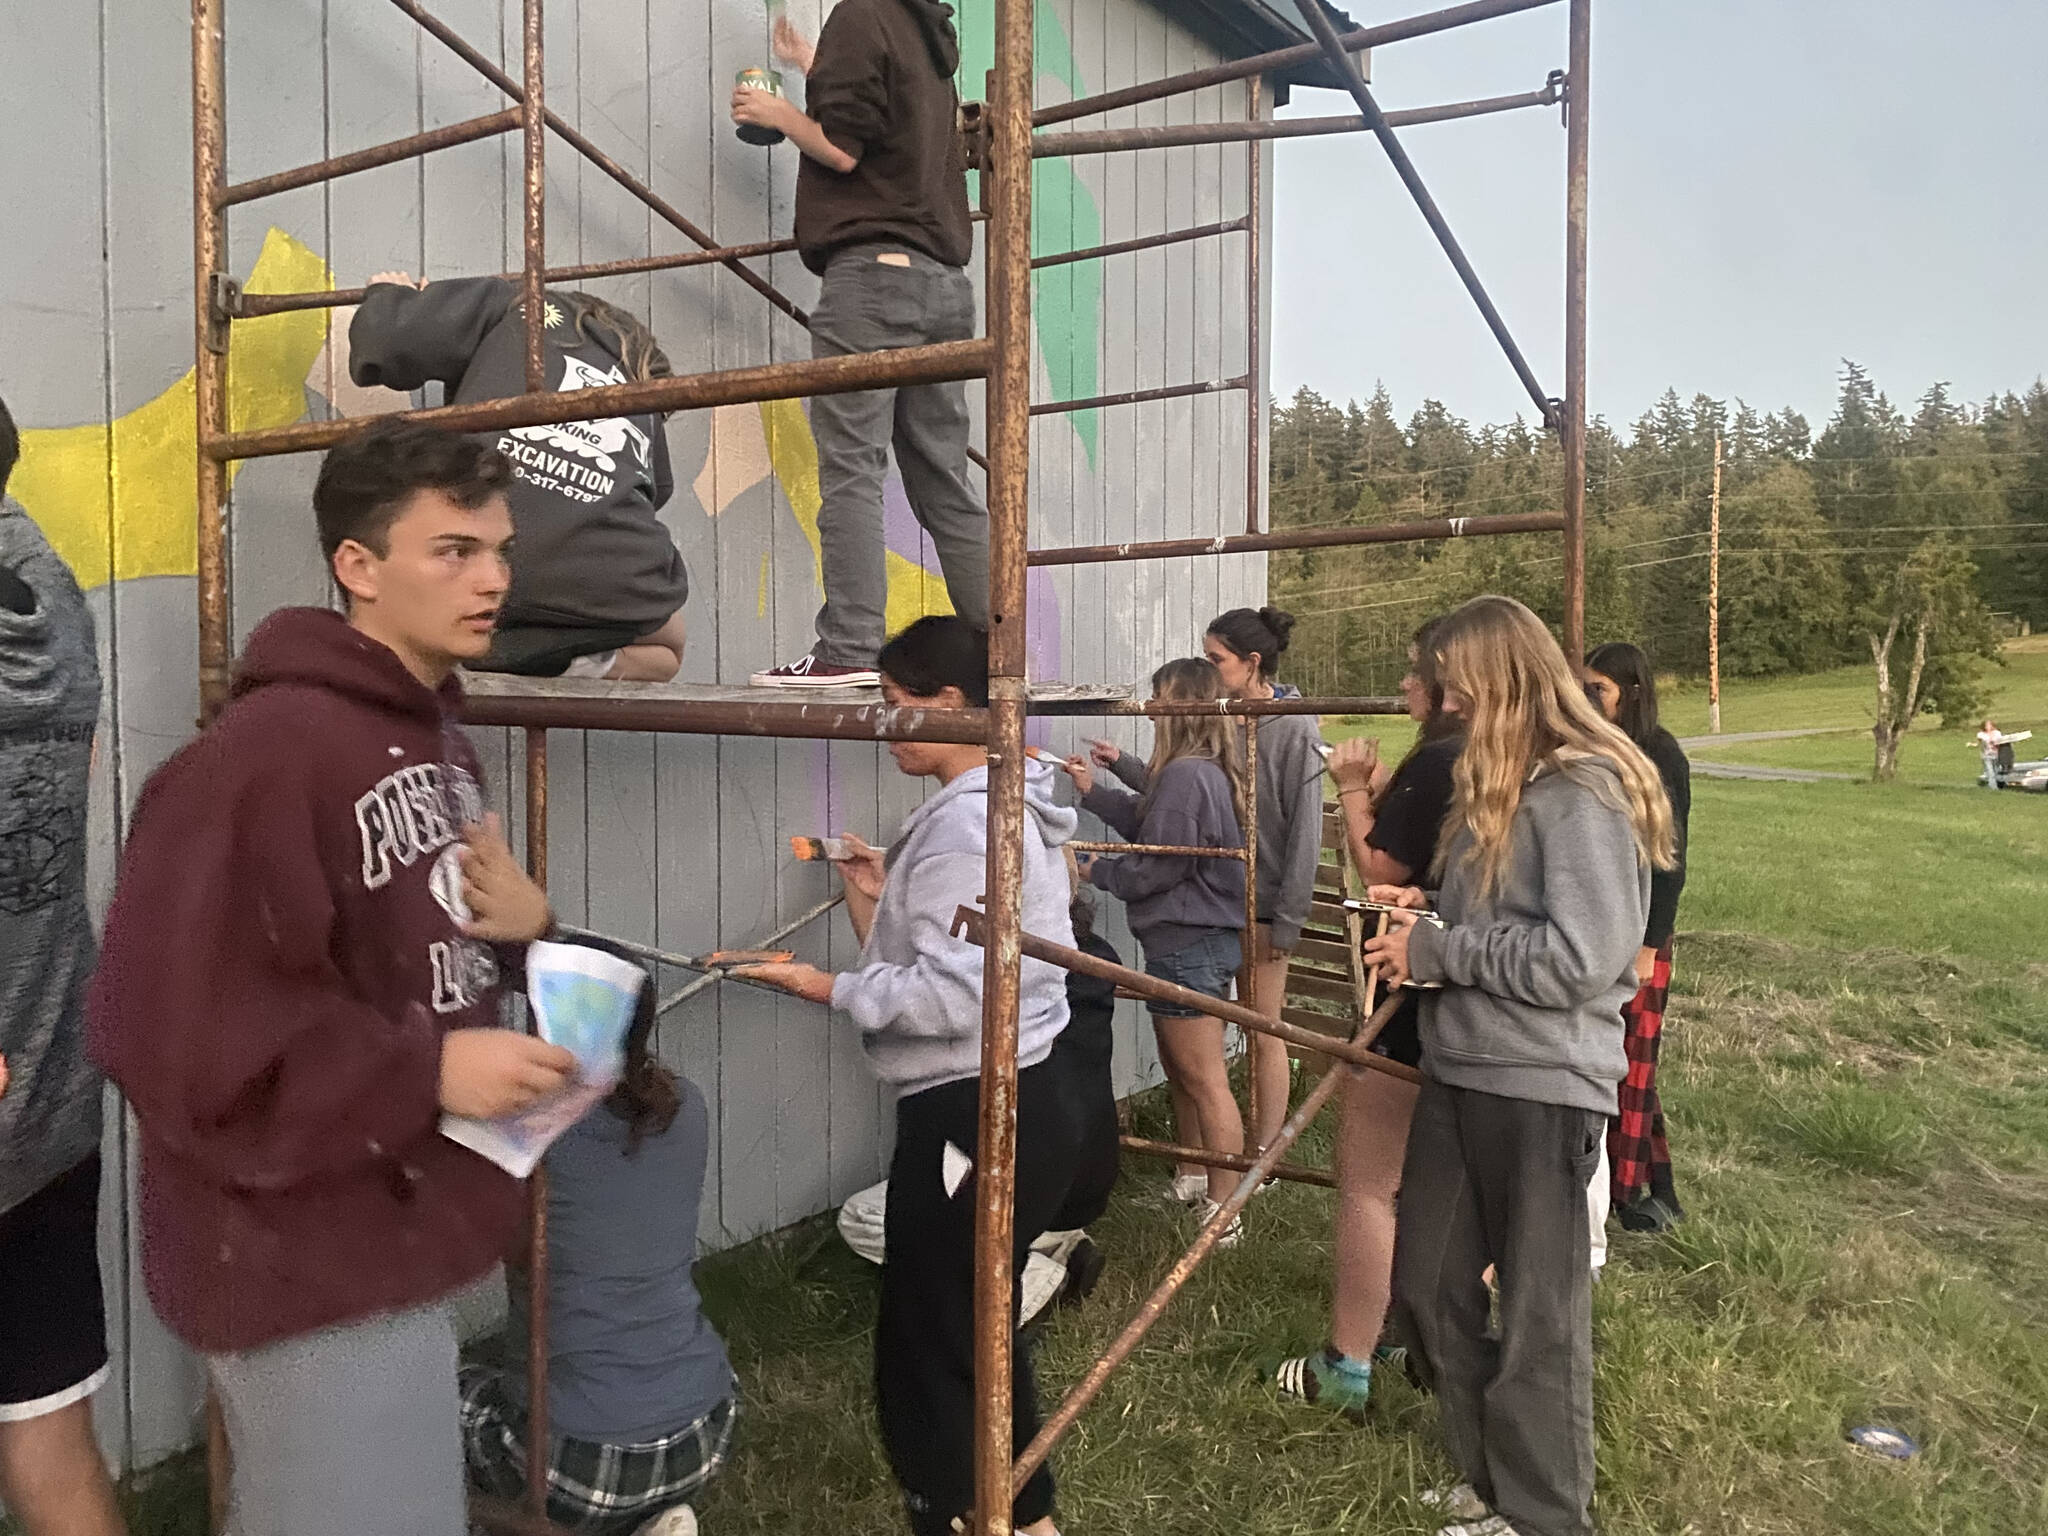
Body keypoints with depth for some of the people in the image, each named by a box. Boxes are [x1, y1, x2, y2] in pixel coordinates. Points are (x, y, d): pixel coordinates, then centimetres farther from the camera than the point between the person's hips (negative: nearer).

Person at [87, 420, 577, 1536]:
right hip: (313, 1267, -9)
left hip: (399, 1235, 9)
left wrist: (528, 927, -3)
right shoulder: (266, 750, -22)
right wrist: (429, 1071, -24)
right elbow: (170, 1031, -26)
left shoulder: (439, 744, 9)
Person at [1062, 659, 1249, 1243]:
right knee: (1180, 1071, 22)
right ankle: (1193, 1181, 36)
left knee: (1204, 1080, -2)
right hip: (1209, 937, 11)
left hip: (1189, 946, -11)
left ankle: (1224, 1212, 8)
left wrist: (1095, 871, -3)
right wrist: (1093, 791, 16)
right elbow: (1151, 827, 16)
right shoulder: (1210, 770, 10)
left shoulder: (1186, 775, -22)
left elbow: (1156, 865, -19)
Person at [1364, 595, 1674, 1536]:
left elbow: (1580, 957, -25)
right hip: (1457, 1070, 9)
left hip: (1542, 1087, -9)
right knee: (1427, 1290, 16)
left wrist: (1437, 950, -17)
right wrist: (1428, 911, 4)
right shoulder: (1496, 781, 14)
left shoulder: (1583, 791, -16)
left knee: (1536, 1315, 8)